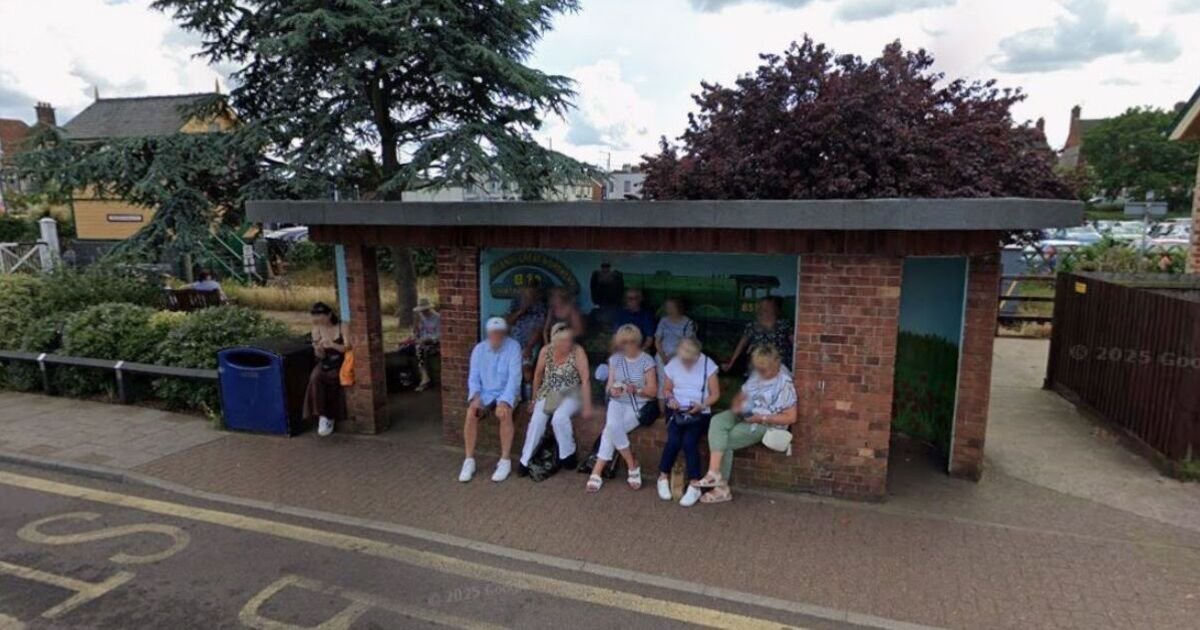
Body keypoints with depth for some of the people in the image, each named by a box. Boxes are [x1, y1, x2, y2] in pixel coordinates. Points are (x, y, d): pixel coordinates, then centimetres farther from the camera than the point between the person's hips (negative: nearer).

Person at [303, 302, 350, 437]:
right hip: (325, 363, 3)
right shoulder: (317, 329, 5)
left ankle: (329, 417, -14)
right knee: (315, 377, -28)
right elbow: (320, 356, 5)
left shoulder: (342, 327, -6)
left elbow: (348, 348, -15)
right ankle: (322, 415, -26)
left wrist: (332, 345, -31)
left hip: (340, 363, -3)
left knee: (330, 378, -30)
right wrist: (318, 349, -19)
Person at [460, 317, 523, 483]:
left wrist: (504, 401, -29)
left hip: (506, 393, -3)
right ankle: (469, 461, -14)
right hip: (484, 393, 3)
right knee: (471, 413, -26)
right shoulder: (479, 349, 0)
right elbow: (473, 376, 0)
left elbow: (514, 377, -18)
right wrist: (475, 396, -19)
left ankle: (505, 461, -21)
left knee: (504, 414, -33)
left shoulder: (513, 347, -12)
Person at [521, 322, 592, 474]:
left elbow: (585, 380, -19)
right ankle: (525, 460, -6)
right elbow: (538, 374, 7)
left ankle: (568, 454, -6)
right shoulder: (546, 351, -7)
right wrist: (535, 397, 14)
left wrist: (587, 406, -22)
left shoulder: (578, 352, -17)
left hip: (571, 394, -3)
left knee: (559, 418, -30)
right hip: (549, 393, 3)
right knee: (536, 420, -20)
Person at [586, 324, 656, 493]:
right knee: (612, 426, -28)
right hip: (618, 402, 4)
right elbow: (609, 386, 6)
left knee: (611, 429, -26)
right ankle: (632, 465, -13)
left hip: (639, 405, -3)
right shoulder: (615, 359, 8)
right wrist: (612, 390, -18)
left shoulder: (646, 360, -4)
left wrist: (636, 389, -25)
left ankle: (597, 472, -13)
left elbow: (653, 390, -6)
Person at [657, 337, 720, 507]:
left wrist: (702, 405, -17)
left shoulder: (707, 364, -4)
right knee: (674, 440, -26)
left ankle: (694, 486, -14)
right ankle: (663, 477, -3)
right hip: (677, 410, 2)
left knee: (689, 441, -27)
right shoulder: (673, 364, 2)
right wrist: (671, 399, -9)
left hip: (700, 413, -1)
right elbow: (666, 389, 14)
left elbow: (715, 394, 0)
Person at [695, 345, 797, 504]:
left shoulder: (784, 384, -14)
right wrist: (736, 405, -7)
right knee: (718, 421, -23)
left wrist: (762, 418, -19)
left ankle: (722, 488, -10)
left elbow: (790, 417, -14)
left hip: (767, 424, -7)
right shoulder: (757, 375, 7)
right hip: (744, 415, 7)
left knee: (725, 441, -21)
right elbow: (741, 395, 17)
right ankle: (714, 473, -29)